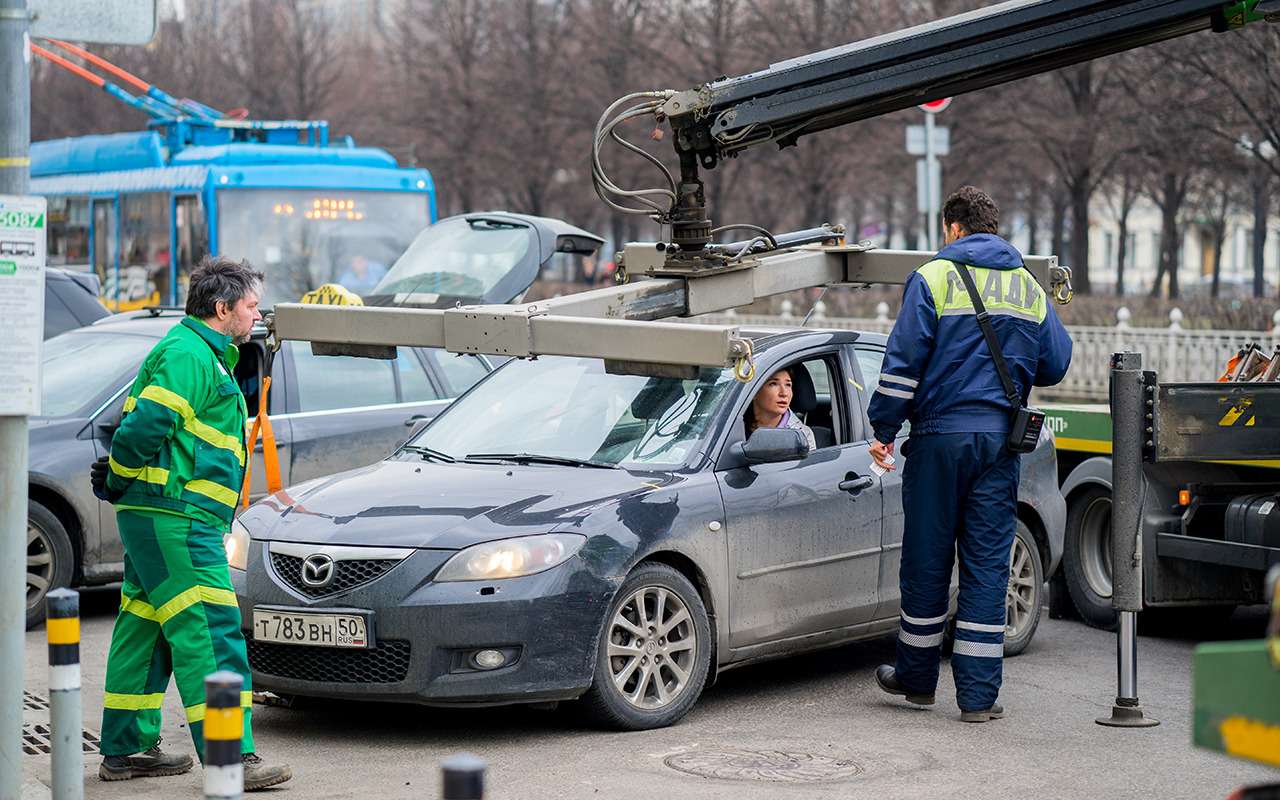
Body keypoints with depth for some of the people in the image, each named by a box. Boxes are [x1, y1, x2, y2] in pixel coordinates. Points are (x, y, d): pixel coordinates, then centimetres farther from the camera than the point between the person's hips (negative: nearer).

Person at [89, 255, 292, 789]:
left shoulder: (205, 356, 21)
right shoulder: (188, 355, -14)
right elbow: (145, 425, -23)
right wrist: (119, 481, -9)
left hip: (161, 521, 11)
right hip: (174, 515, -11)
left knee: (145, 630, 15)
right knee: (210, 635, -12)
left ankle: (125, 750, 23)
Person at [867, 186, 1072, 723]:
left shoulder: (932, 279, -4)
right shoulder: (1028, 288, 9)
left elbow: (903, 362, -8)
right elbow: (1055, 366, 15)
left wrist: (884, 429, -1)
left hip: (940, 436, -3)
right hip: (1001, 439, 3)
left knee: (926, 561, 8)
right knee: (987, 565, 3)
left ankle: (917, 677, 21)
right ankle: (978, 694, 1)